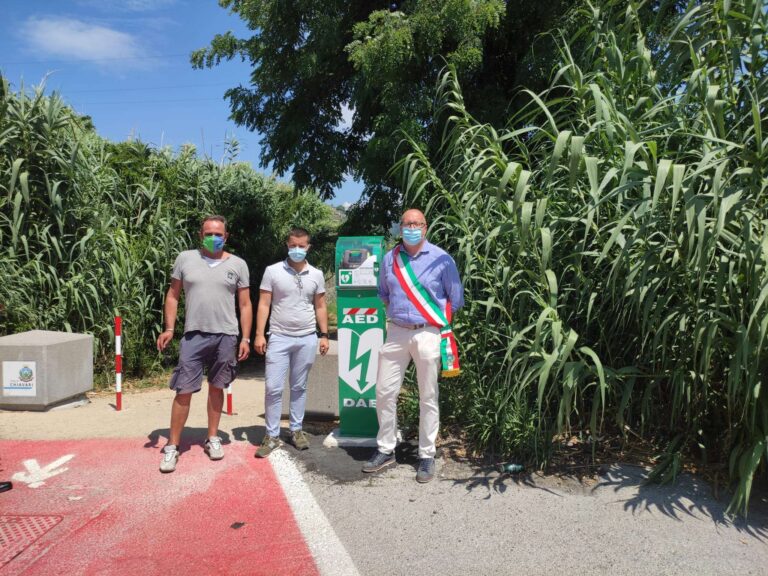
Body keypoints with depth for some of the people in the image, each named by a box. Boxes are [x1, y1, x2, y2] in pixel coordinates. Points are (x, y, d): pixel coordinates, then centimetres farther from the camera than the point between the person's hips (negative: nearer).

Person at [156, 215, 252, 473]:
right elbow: (173, 295, 8)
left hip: (226, 336, 1)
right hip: (193, 335, 0)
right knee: (184, 391, 0)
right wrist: (169, 328, -1)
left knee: (216, 388, 12)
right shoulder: (185, 258, 5)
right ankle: (172, 446, 11)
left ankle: (212, 438, 26)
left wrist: (246, 338, -1)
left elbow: (245, 304, 4)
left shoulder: (237, 264, 3)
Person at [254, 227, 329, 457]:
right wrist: (259, 334, -8)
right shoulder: (273, 271, -1)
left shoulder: (316, 274, 6)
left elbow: (320, 307, 11)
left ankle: (296, 430, 23)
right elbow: (264, 304, -1)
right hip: (279, 338, -2)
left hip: (307, 339, 2)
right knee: (273, 388, -3)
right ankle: (272, 435, 10)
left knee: (299, 388, 11)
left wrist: (324, 335, 5)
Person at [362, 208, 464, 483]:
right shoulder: (389, 259, 7)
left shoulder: (441, 259, -4)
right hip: (396, 332, 4)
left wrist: (440, 321, 6)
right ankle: (385, 450, 22)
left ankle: (427, 456, 18)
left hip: (428, 334, -4)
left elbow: (455, 298, 5)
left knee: (428, 398, 4)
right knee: (384, 392, 7)